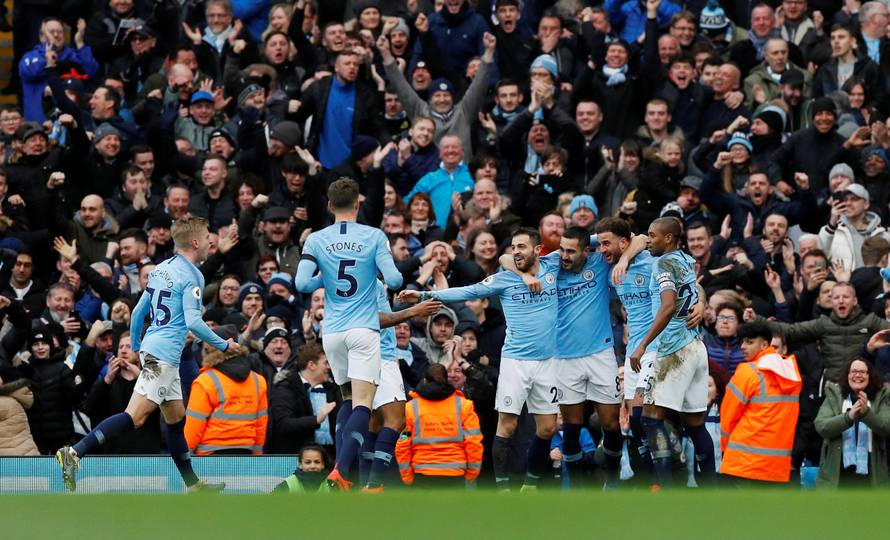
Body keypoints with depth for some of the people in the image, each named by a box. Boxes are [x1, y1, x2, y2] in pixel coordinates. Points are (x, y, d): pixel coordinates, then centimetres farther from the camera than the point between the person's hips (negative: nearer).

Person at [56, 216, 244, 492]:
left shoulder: (161, 269, 16)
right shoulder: (191, 276, -10)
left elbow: (138, 312, 20)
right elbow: (193, 321, -18)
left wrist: (136, 347, 31)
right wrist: (223, 345, -6)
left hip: (151, 349, 10)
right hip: (164, 354, -10)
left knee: (176, 418, 17)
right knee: (135, 417, -18)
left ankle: (193, 484, 24)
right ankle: (74, 453, -29)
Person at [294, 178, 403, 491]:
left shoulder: (316, 240, 1)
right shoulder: (374, 237, -4)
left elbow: (302, 283, -8)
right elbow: (394, 280, -10)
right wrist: (398, 276, 14)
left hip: (332, 332, 3)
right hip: (364, 330, -3)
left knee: (349, 400, 20)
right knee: (363, 404, -8)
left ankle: (346, 467, 15)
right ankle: (341, 469, -27)